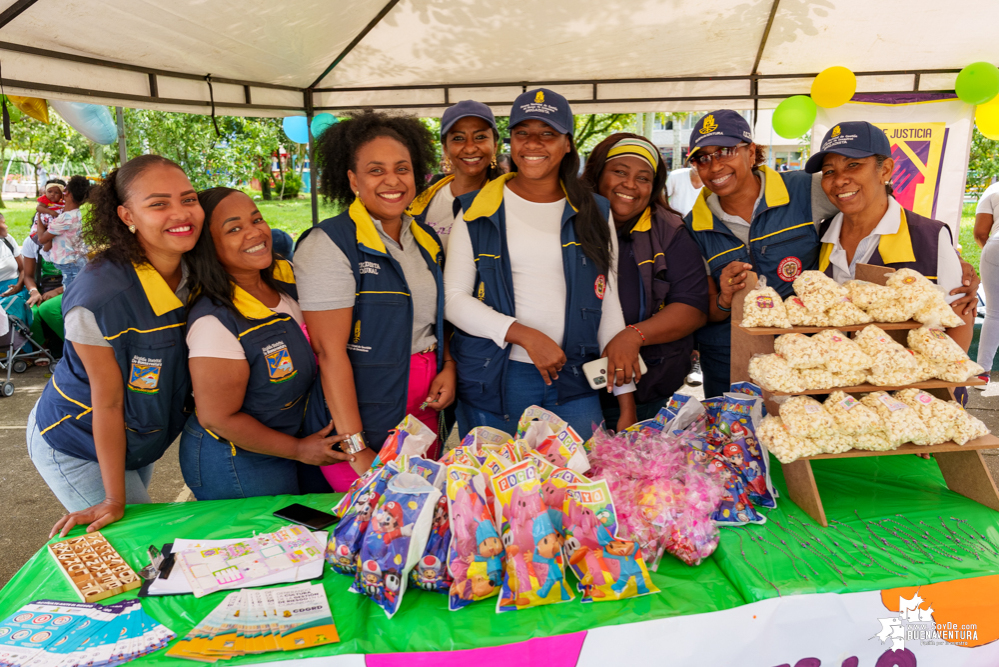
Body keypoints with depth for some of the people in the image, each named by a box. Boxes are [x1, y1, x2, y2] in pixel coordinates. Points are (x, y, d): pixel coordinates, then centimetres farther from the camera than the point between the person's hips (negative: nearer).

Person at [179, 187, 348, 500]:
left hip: (297, 438, 8)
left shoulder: (286, 276, -6)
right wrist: (299, 450, -13)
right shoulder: (215, 321, -28)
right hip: (234, 466, -7)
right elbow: (218, 418, -22)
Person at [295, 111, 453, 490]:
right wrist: (356, 449, -20)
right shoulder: (329, 244, -13)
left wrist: (448, 366, 0)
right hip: (363, 416, -6)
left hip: (423, 410, 7)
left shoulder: (426, 240, 8)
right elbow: (330, 350, -18)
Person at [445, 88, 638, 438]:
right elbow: (454, 299, -3)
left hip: (573, 382, 2)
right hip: (491, 382, -1)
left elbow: (609, 304, 8)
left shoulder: (595, 213, 8)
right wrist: (526, 336, -16)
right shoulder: (477, 212, 2)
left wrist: (627, 404, 3)